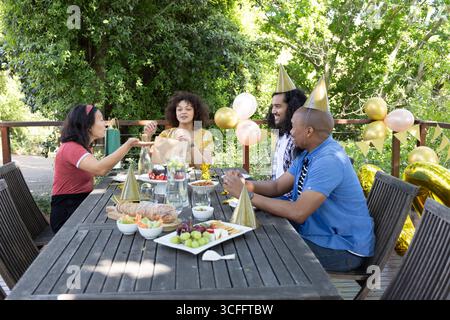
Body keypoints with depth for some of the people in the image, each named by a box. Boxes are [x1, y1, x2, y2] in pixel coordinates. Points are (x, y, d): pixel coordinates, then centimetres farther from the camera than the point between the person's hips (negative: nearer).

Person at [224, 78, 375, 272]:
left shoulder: (329, 161, -26)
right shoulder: (308, 154, 6)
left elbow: (298, 213, -31)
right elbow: (277, 187, 4)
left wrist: (247, 195, -27)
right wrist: (243, 184, -13)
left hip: (343, 248, -8)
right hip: (317, 233, 8)